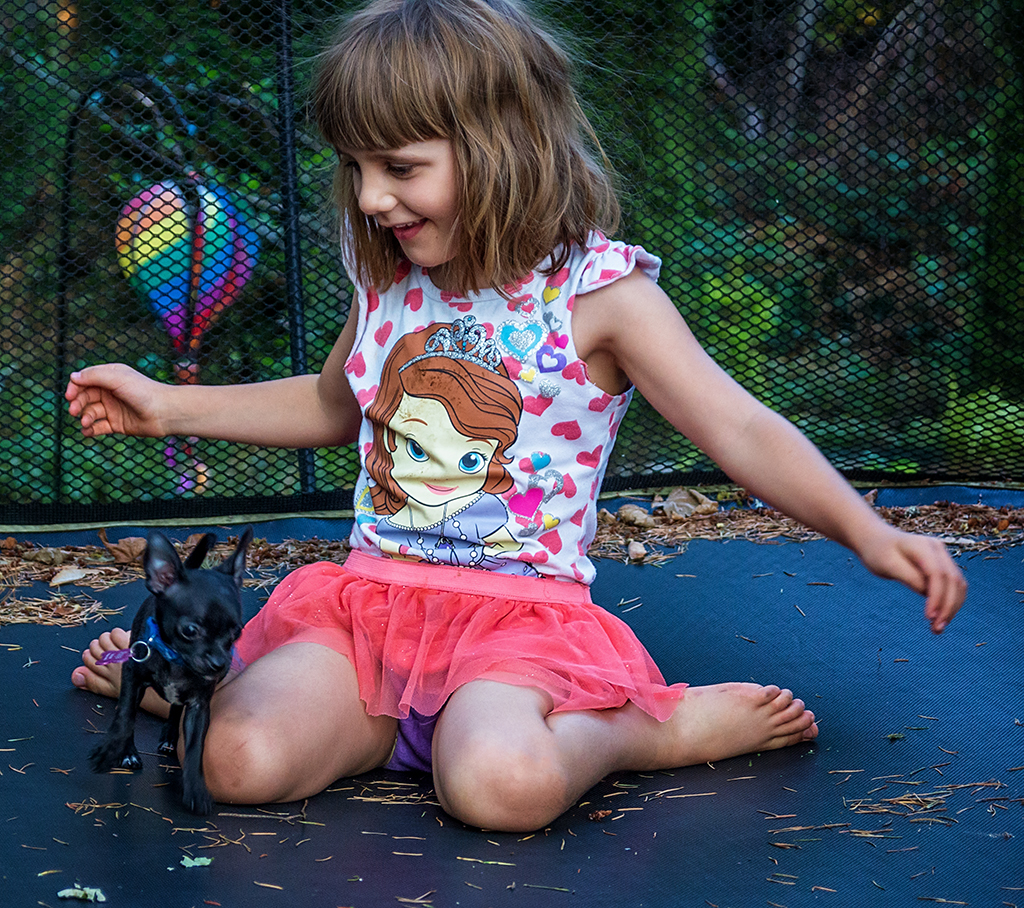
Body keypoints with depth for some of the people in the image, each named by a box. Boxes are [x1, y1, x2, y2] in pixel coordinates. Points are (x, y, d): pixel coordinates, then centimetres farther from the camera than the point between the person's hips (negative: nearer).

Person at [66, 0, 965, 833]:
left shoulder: (598, 291, -7)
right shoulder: (388, 285, 9)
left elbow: (738, 428, -10)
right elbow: (333, 404, 29)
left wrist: (867, 530, -24)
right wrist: (170, 406, 23)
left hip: (520, 607, -4)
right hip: (371, 593, 4)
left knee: (501, 783, -37)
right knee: (243, 761, -25)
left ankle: (650, 727, -10)